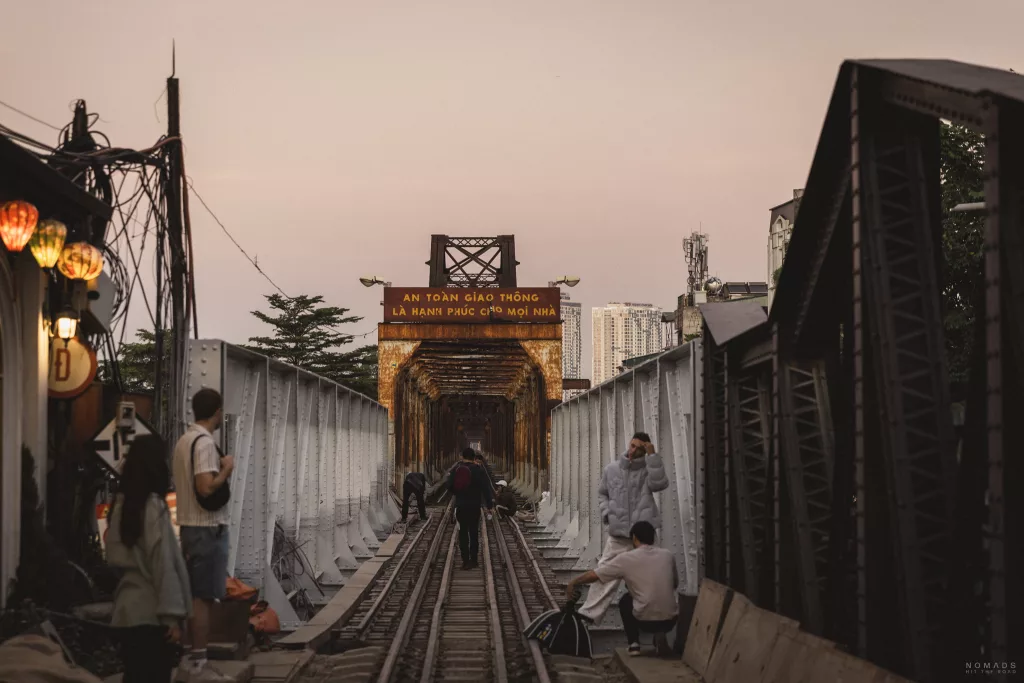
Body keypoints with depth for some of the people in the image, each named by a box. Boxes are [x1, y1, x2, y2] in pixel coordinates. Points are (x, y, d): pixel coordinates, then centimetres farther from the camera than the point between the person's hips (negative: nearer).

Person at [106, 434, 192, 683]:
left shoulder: (121, 504, 8)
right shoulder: (153, 506, -14)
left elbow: (115, 556, 12)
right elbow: (163, 563, -16)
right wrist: (172, 614, -15)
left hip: (128, 609, 7)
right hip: (152, 612, -7)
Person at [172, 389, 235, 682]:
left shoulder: (184, 440, 13)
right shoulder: (205, 442, -16)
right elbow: (206, 488, -26)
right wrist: (227, 469, -11)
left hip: (189, 526, 10)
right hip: (207, 528, -10)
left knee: (195, 595, 14)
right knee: (203, 597, -7)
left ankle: (193, 659, 19)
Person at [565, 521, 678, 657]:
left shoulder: (626, 559, -3)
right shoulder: (667, 555, 6)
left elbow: (594, 575, 1)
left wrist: (573, 583, 18)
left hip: (645, 620, -2)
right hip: (670, 619, 2)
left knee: (625, 601, 30)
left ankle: (634, 644, 17)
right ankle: (660, 636, 15)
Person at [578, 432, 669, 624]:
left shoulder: (647, 470, -1)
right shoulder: (611, 470, 7)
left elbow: (660, 483, -22)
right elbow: (602, 494, 20)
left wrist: (652, 455, -21)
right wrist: (606, 512, 2)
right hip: (617, 535, 2)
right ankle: (587, 615, -3)